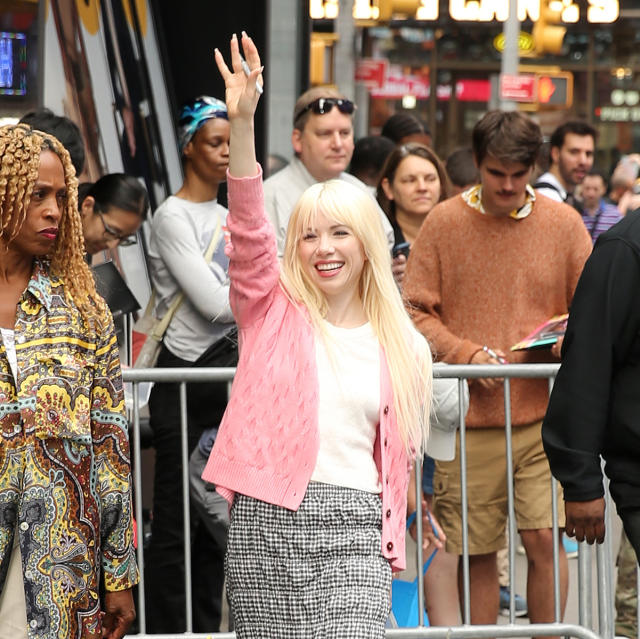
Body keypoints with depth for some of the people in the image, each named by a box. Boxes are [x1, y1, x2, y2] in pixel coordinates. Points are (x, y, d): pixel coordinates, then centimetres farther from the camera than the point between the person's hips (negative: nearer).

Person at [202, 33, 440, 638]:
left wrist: (389, 537, 11)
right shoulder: (274, 310, 6)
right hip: (267, 521, -1)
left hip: (353, 527, 1)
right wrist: (241, 123, -23)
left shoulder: (398, 345, 12)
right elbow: (249, 230, -10)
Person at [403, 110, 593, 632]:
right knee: (477, 552, 5)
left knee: (544, 537, -8)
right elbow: (416, 311, 1)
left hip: (543, 413, 0)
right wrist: (469, 355, -13)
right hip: (470, 419, 0)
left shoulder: (563, 223, 7)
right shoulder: (443, 223, 4)